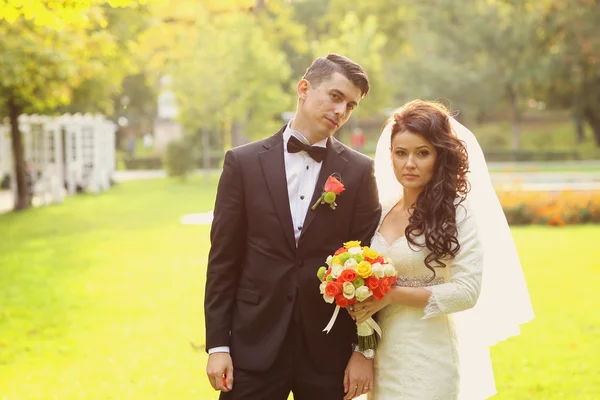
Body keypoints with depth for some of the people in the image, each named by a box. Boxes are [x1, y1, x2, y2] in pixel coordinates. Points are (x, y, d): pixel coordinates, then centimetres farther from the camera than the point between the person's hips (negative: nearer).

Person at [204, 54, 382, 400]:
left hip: (329, 351, 0)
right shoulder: (243, 162, 2)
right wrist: (217, 345, -2)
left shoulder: (359, 172, 2)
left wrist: (365, 350, -2)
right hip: (256, 346, 0)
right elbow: (223, 260, 1)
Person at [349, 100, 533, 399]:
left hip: (427, 359, -5)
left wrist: (392, 295, -17)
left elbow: (467, 291, -15)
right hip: (382, 354, 5)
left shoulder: (457, 212, -9)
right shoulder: (383, 209, 6)